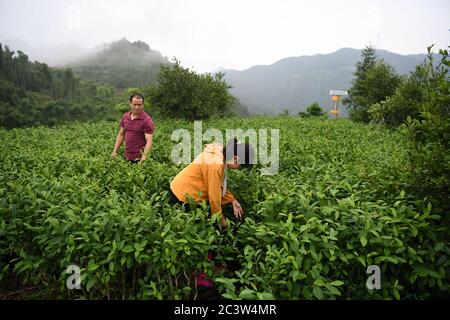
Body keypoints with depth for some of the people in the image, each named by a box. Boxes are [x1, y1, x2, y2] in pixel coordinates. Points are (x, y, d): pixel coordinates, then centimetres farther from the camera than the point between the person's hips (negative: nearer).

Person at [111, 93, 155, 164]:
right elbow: (121, 134, 15)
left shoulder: (147, 120, -13)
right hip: (126, 157, 6)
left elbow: (149, 141, -18)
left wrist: (144, 157, -30)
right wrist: (115, 151, 10)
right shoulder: (125, 116, 7)